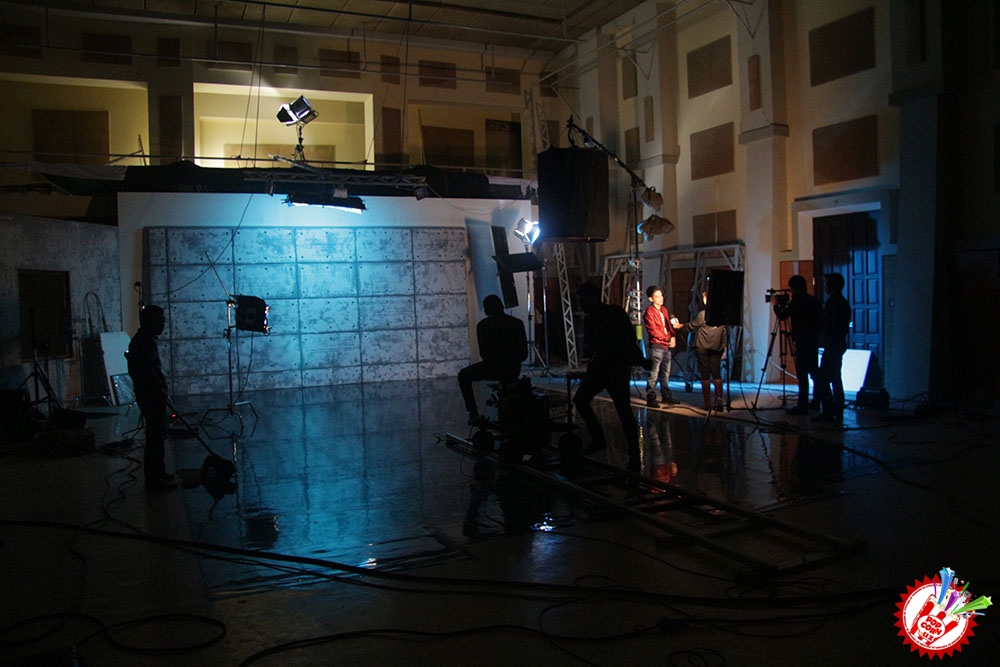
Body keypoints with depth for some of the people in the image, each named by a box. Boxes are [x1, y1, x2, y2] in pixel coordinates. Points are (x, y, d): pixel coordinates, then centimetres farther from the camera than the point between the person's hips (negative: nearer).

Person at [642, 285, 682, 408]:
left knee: (665, 373, 14)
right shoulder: (649, 312, -9)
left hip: (667, 346, 8)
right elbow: (653, 331, -14)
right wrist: (667, 339, -13)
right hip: (656, 346, -8)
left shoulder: (664, 310, 15)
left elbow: (669, 325, 19)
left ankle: (666, 395, 23)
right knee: (653, 374, -7)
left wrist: (673, 337, 0)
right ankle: (650, 398, -4)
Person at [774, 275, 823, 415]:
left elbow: (783, 315, -10)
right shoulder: (814, 301, 10)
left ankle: (802, 406, -6)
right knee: (814, 372, 16)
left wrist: (776, 305, 8)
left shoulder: (797, 301, -13)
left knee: (802, 374, -7)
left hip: (802, 342, -8)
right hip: (813, 341, 8)